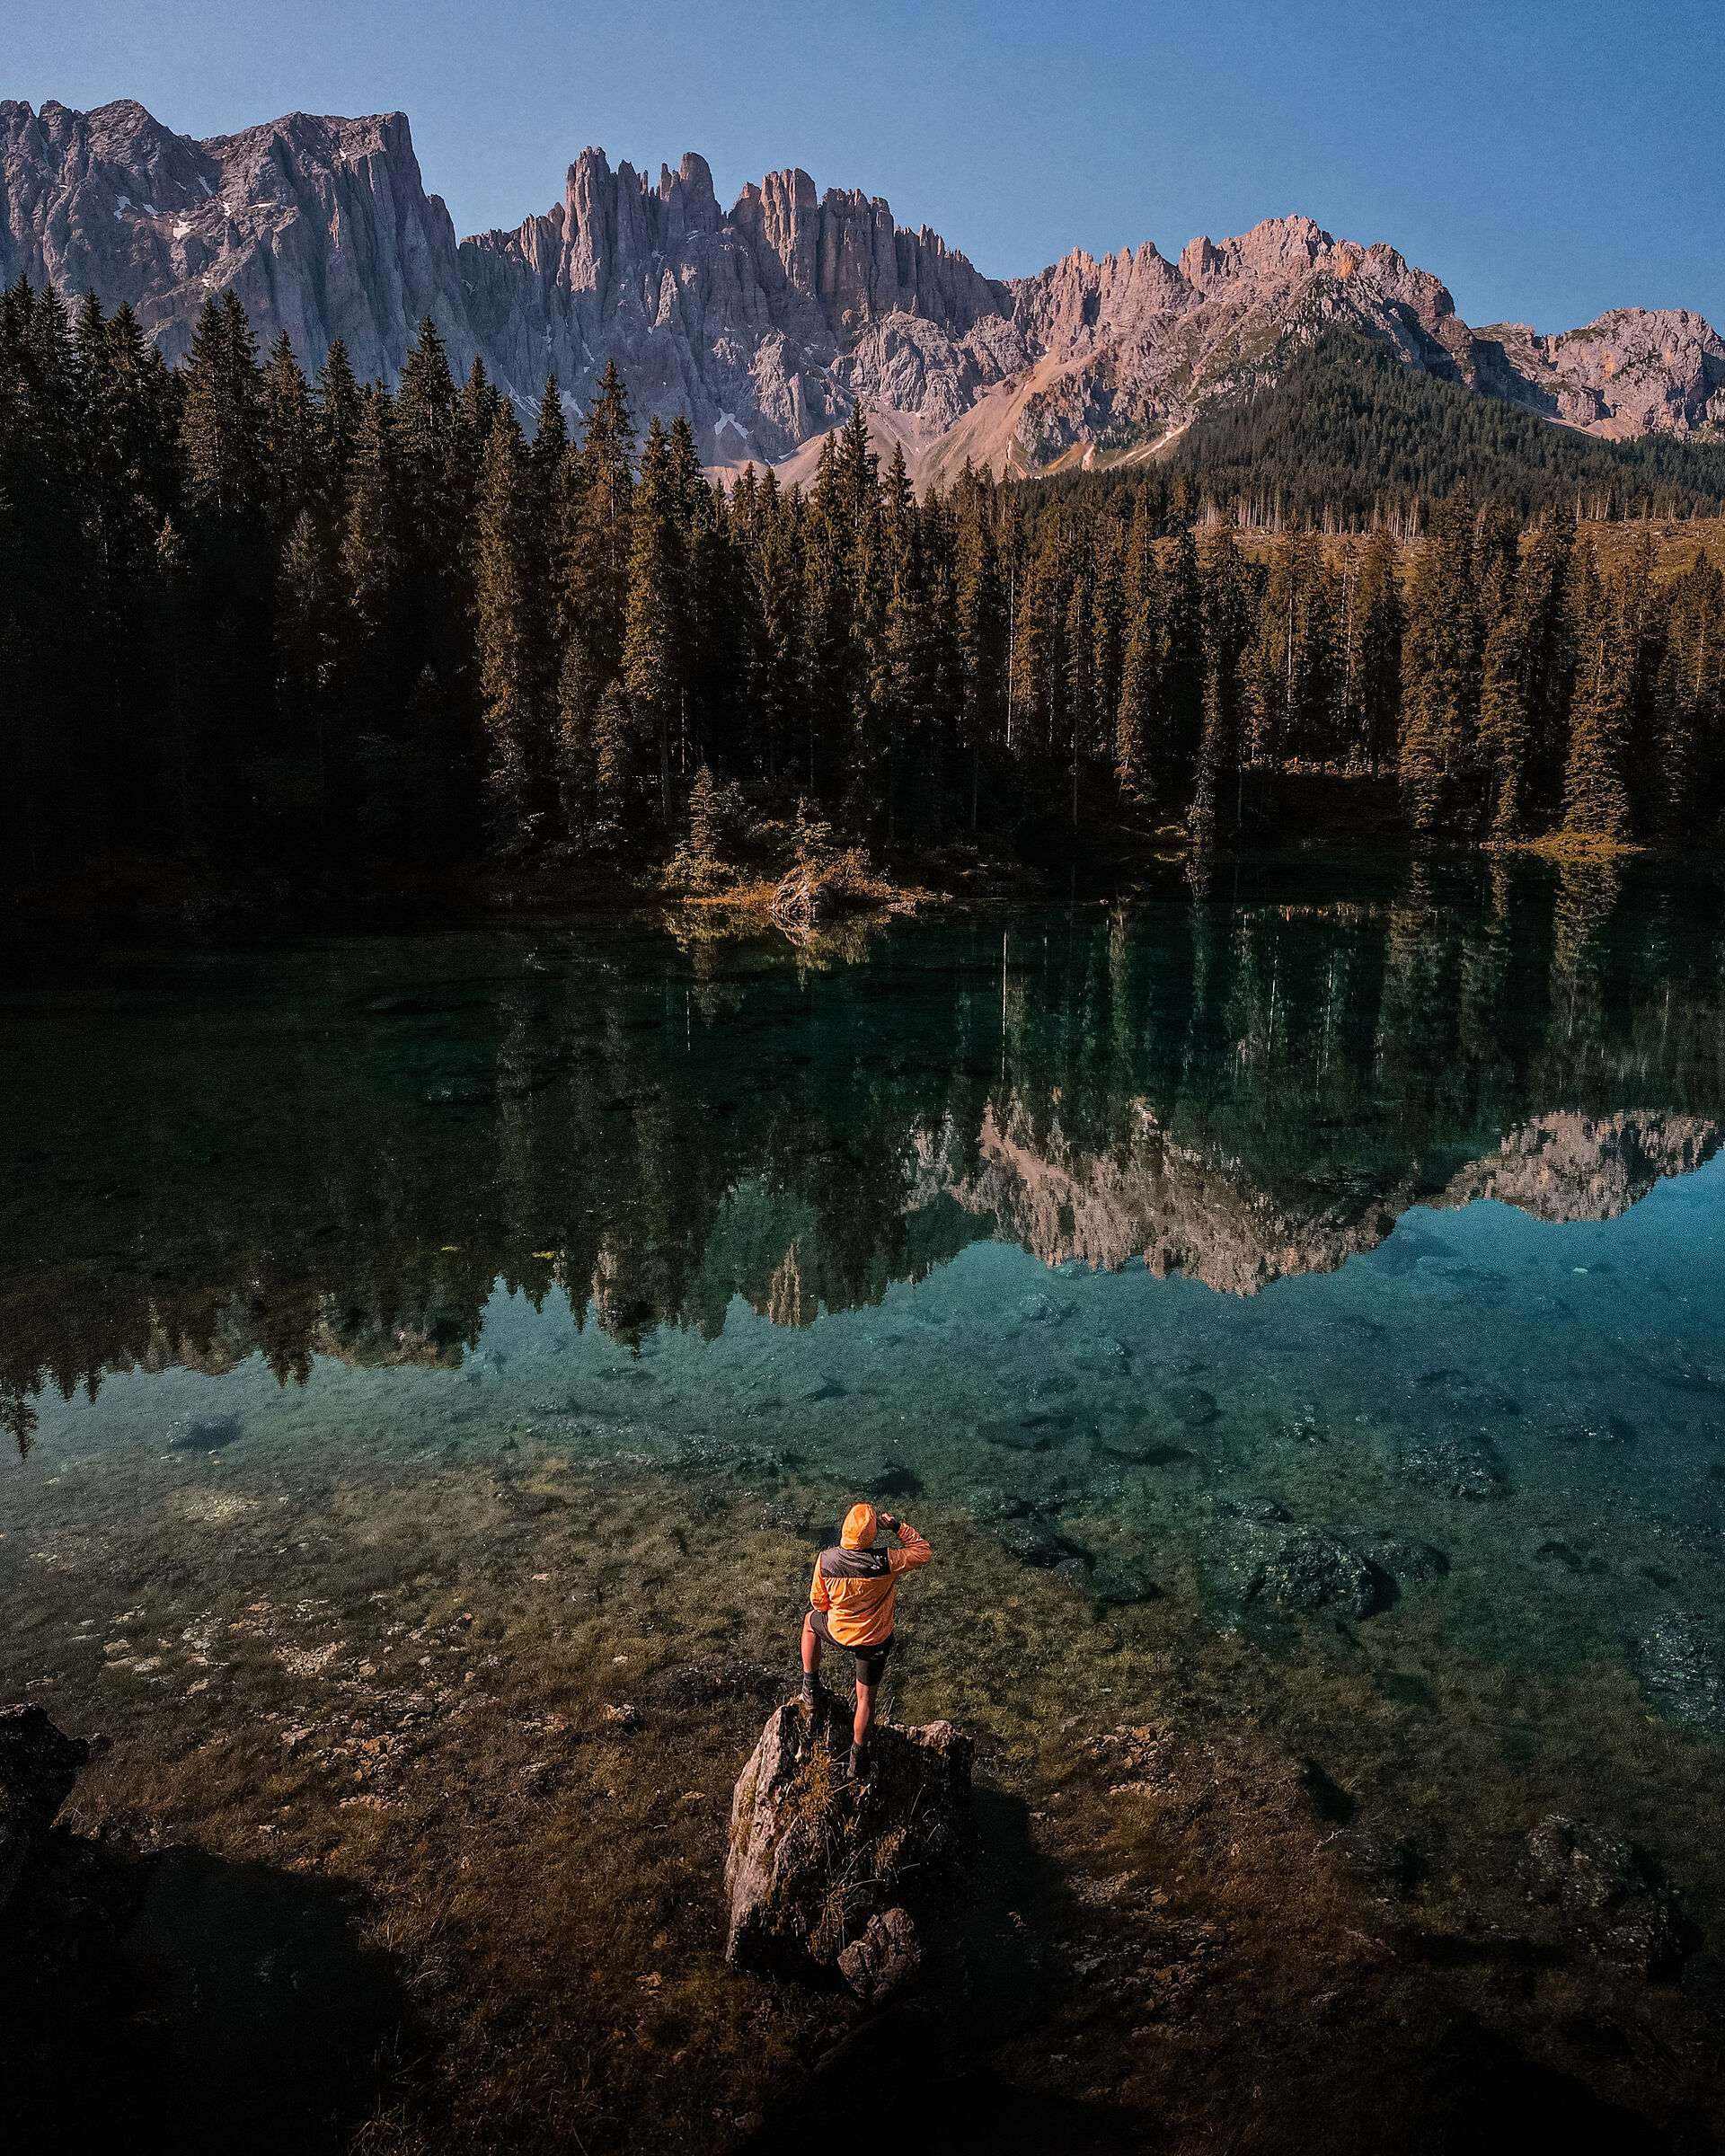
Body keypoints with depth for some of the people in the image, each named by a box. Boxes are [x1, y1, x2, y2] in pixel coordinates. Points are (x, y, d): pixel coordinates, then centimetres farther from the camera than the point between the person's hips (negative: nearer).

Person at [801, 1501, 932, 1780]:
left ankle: (809, 1688, 37)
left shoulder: (825, 1560, -24)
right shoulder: (885, 1562, -31)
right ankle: (856, 1759, 33)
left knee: (810, 1621, 35)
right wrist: (897, 1526, -11)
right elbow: (923, 1552, -12)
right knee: (866, 1697, 22)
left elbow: (818, 1602, -6)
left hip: (837, 1632, 1)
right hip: (875, 1641, -1)